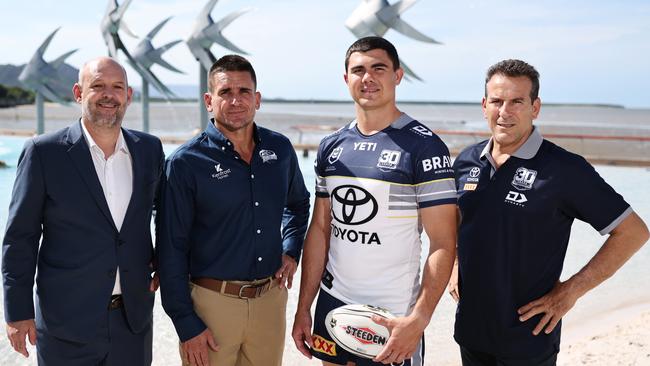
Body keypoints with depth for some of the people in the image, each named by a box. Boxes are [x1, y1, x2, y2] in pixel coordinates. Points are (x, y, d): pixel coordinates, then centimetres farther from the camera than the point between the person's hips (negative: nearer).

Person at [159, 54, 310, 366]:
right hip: (212, 302, -4)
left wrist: (291, 251, 8)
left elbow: (298, 203, 24)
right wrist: (186, 324, -10)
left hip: (271, 300, 4)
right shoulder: (186, 163, -10)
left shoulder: (280, 149, 3)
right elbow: (172, 250, -8)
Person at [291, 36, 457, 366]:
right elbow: (319, 229, 10)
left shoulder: (423, 146, -11)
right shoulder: (331, 147, 6)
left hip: (393, 317, -5)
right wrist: (303, 308, 6)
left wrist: (419, 319, -22)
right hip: (331, 304, 5)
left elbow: (443, 244, -13)